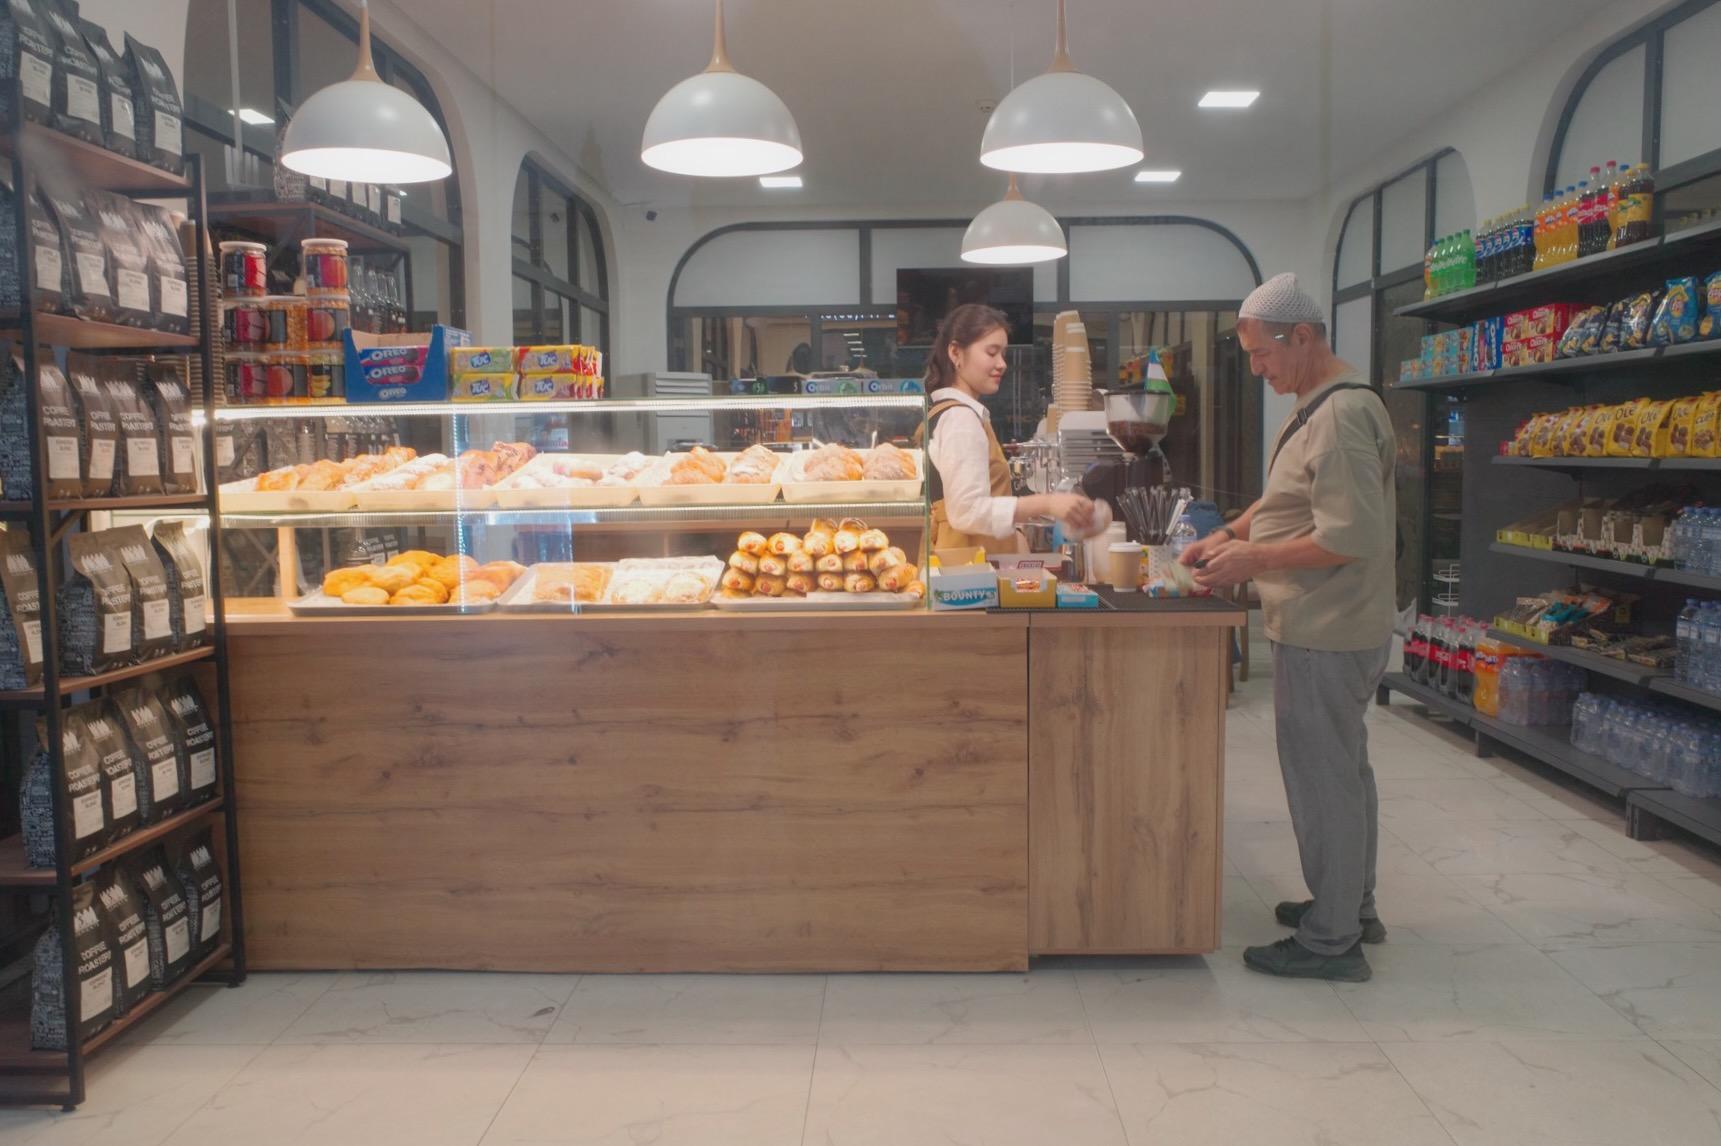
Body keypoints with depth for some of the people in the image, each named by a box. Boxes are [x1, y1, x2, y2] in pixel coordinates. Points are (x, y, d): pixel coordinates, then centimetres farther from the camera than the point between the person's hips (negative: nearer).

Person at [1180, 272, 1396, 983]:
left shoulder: (1342, 416, -20)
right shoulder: (1319, 406, 13)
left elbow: (1352, 535, -27)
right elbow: (1289, 499, 23)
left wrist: (1255, 560, -20)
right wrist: (1231, 535, 9)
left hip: (1325, 637, -11)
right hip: (1332, 629, 11)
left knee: (1323, 779, -1)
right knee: (1344, 768, 20)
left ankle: (1329, 941, 11)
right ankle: (1352, 907, 35)